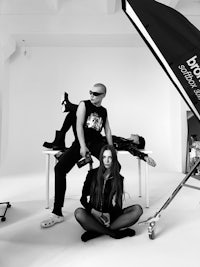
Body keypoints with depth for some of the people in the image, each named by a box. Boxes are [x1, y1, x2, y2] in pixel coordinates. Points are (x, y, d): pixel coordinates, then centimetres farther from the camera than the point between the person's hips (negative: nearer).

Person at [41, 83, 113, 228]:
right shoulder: (84, 104, 5)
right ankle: (57, 213, -13)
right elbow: (79, 125, -5)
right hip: (81, 142, -2)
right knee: (60, 168, -20)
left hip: (97, 142, 3)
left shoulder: (104, 111, 17)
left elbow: (107, 130, 17)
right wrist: (83, 146, -15)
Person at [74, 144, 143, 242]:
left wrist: (109, 214, -16)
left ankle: (97, 231, -23)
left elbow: (118, 204, 4)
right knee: (79, 212, -32)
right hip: (94, 215, -1)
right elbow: (83, 198, 2)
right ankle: (114, 233, -24)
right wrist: (93, 211, -16)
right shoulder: (92, 174, 2)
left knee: (137, 209, -21)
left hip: (111, 215, 2)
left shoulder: (118, 178, 5)